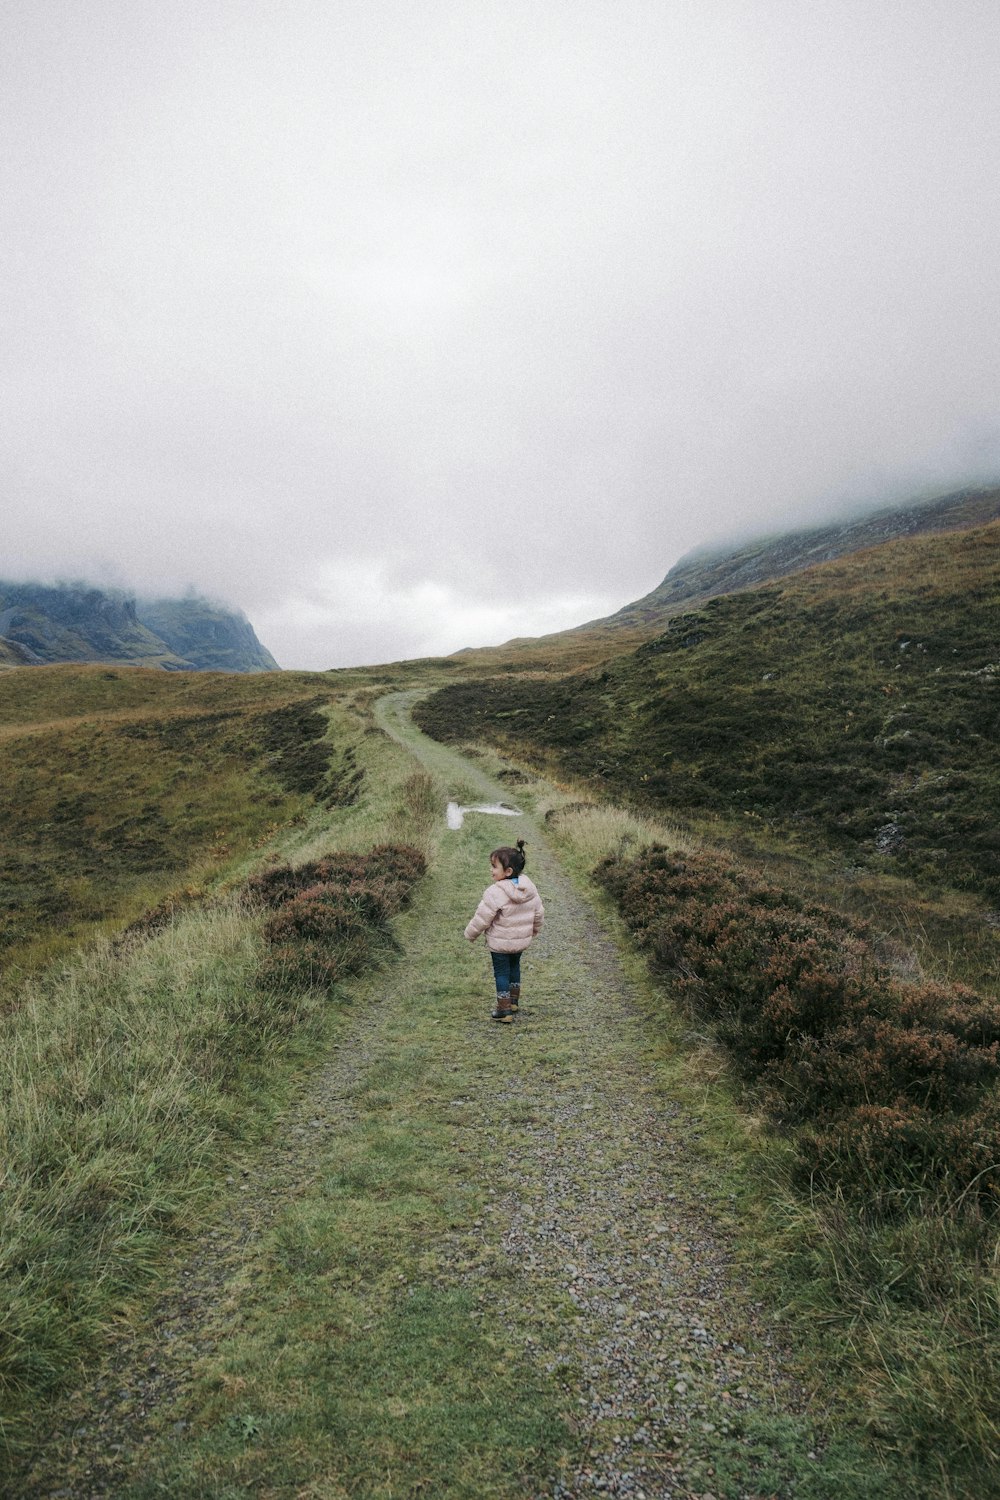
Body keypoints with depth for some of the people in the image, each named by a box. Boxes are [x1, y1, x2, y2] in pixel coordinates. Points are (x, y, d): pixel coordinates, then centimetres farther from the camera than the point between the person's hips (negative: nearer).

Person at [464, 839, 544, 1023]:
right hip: (522, 940, 7)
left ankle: (504, 1009, 14)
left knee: (501, 972, 8)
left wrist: (470, 933, -3)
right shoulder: (529, 887, -6)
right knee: (514, 967, 26)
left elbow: (482, 918, -20)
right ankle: (514, 1001, 38)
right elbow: (539, 912, 5)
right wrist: (535, 930, 23)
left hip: (500, 942, -7)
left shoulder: (495, 892, -28)